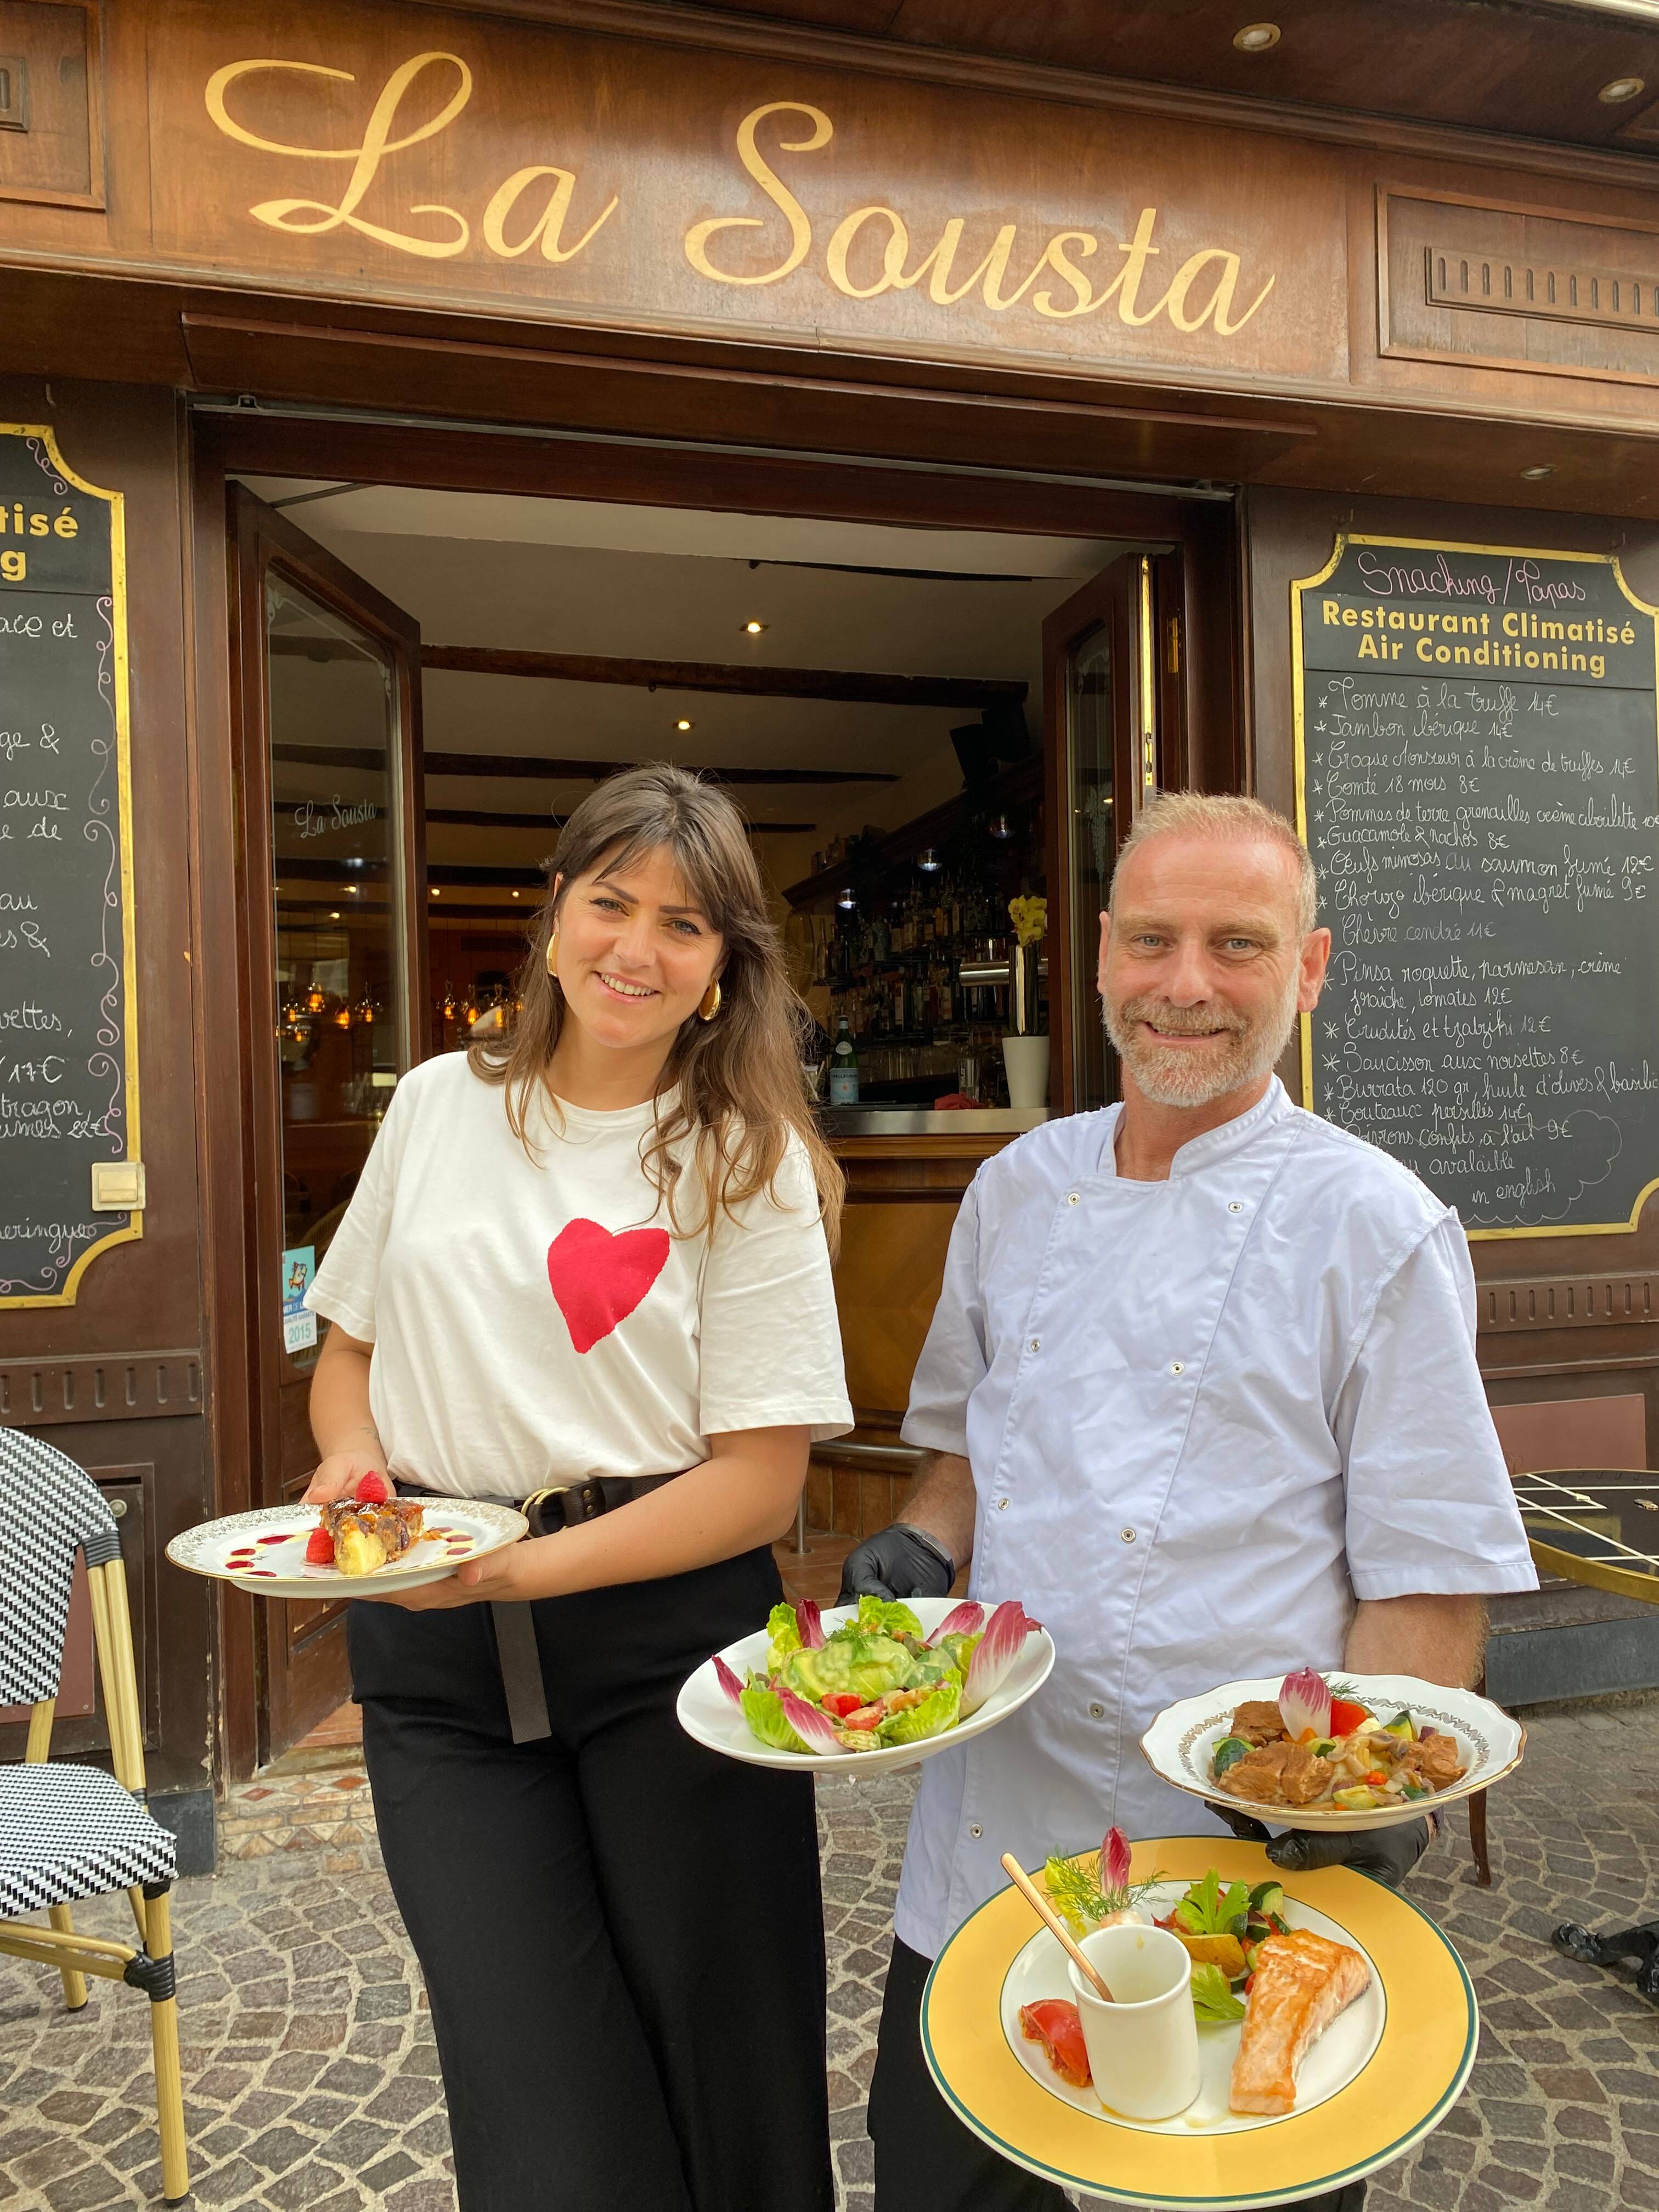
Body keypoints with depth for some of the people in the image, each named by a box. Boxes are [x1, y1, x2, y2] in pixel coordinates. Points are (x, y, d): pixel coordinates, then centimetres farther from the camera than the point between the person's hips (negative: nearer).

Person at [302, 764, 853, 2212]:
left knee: (728, 2093, 12)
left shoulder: (751, 1161, -4)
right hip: (437, 1661, 2)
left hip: (665, 1626, -2)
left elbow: (761, 1473, -8)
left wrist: (522, 1568, -17)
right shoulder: (441, 1104, 7)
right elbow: (350, 1343, 17)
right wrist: (352, 1456, -4)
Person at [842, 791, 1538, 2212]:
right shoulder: (1018, 1189, 4)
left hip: (1240, 1862, -4)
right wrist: (922, 1549, -2)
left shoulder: (1376, 1226, -10)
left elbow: (1434, 1571, -8)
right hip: (988, 1834, 5)